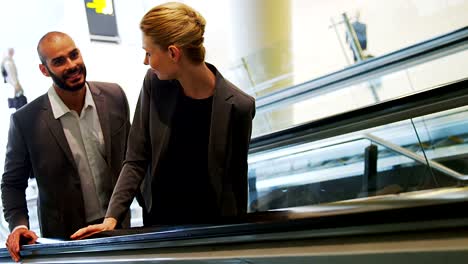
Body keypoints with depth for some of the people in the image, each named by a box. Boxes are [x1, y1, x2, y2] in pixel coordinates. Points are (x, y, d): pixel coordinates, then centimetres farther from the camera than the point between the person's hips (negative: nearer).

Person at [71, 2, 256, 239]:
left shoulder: (237, 106, -17)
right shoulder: (154, 82, -9)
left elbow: (236, 180, -6)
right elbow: (136, 160, -6)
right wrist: (111, 218, -15)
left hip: (210, 226, -2)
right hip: (158, 223, 3)